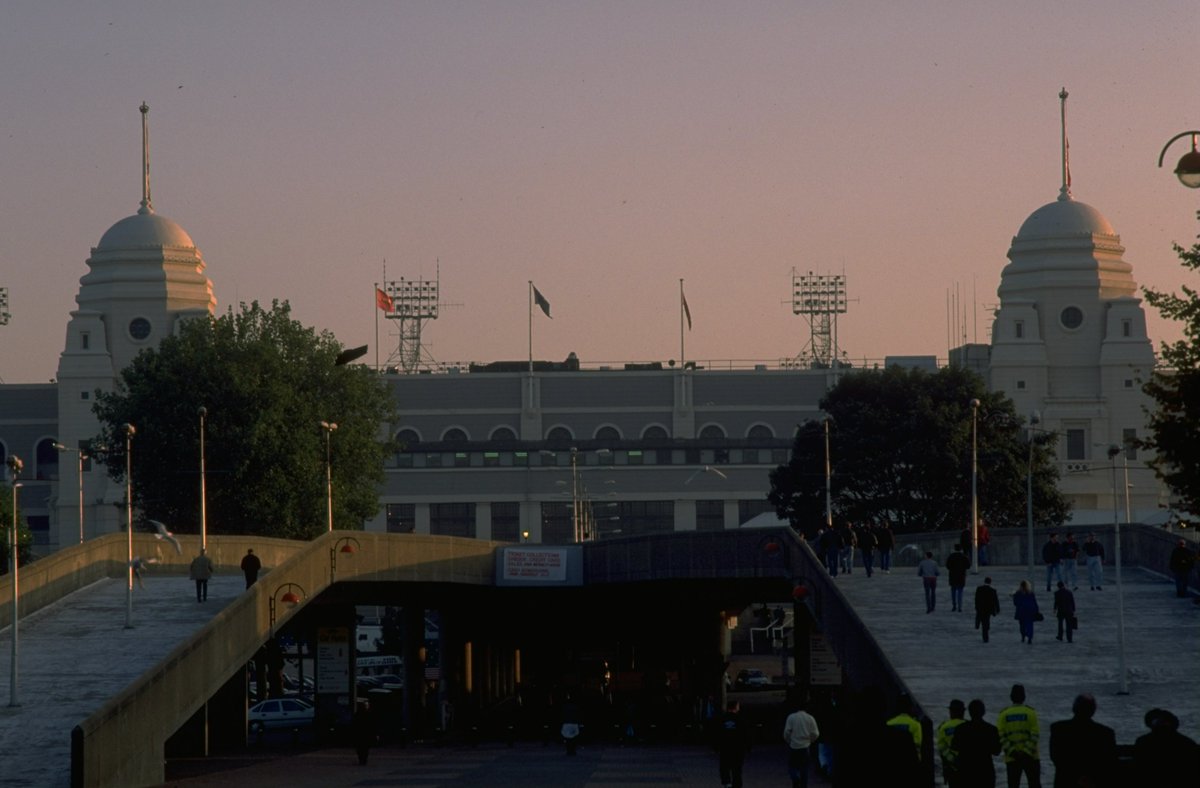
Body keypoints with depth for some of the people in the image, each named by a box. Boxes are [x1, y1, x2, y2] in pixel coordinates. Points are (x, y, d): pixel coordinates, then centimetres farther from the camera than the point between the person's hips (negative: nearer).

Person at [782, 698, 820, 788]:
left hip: (793, 746, -2)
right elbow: (815, 734, -3)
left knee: (792, 766, 8)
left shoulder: (791, 717, -8)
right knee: (804, 768, 11)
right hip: (805, 747, 2)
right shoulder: (810, 718, -3)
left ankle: (795, 779, -18)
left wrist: (788, 741, 8)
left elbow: (787, 732, -11)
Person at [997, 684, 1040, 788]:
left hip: (1011, 758, 1)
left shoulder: (1004, 714, 3)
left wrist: (1010, 751, -9)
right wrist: (1027, 751, -12)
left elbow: (1000, 736, -5)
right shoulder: (1030, 712, -3)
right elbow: (1035, 734, -10)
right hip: (1031, 757, -1)